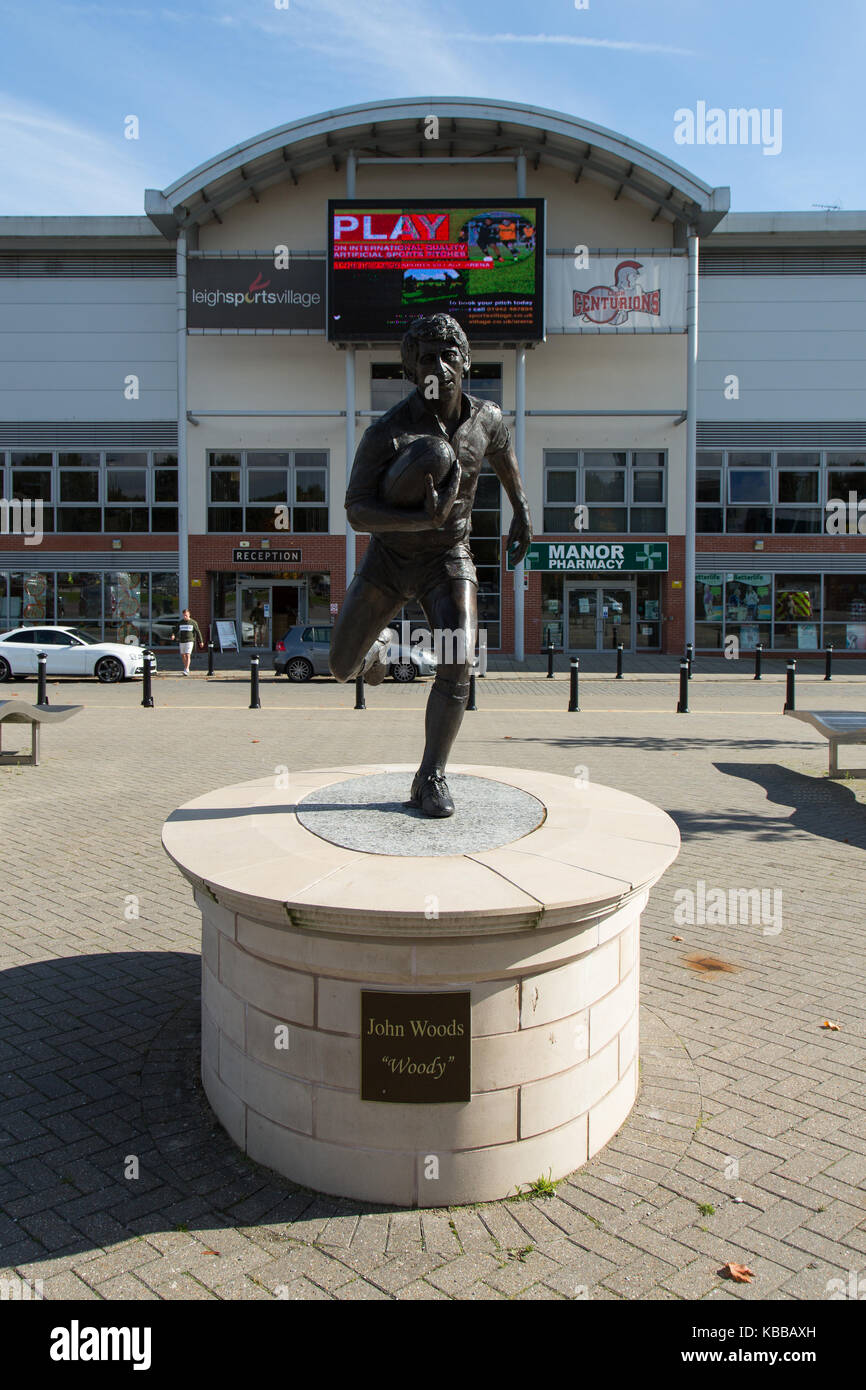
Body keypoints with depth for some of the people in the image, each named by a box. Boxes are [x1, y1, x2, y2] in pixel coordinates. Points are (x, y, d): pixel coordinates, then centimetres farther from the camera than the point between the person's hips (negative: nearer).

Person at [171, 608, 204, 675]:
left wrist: (201, 641, 4)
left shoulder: (193, 622, 1)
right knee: (183, 655, 11)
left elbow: (198, 632, 4)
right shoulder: (180, 622, 9)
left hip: (189, 641, -4)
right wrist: (173, 635, -15)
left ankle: (186, 670, -19)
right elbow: (176, 630, 7)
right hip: (181, 641, 4)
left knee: (187, 655, -14)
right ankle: (186, 667, 31)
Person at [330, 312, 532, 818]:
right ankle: (378, 645, 45)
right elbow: (356, 511, -25)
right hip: (389, 555, 0)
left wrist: (522, 510, 20)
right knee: (343, 667, 6)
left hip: (449, 558, 1)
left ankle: (431, 779, -1)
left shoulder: (486, 418, -9)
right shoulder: (387, 431, -21)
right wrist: (425, 521, -39)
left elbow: (502, 447, 17)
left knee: (457, 668, -18)